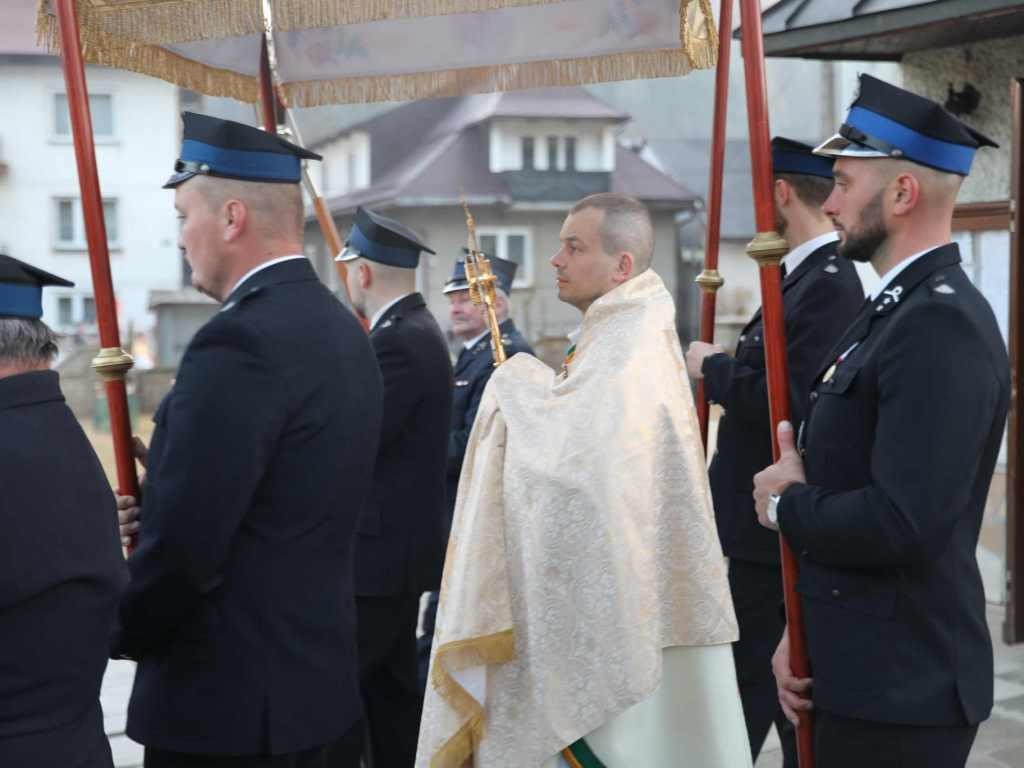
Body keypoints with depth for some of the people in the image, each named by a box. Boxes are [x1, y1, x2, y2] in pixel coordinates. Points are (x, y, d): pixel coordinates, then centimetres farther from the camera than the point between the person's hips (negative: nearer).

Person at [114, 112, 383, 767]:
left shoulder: (240, 342, -21)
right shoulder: (339, 328, 8)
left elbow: (184, 545, -22)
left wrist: (122, 634, -4)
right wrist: (154, 514, 4)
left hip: (229, 710, -9)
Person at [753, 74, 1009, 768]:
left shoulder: (944, 326, -20)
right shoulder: (894, 310, 11)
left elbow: (902, 523, -29)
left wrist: (787, 504, -11)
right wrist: (802, 635, 10)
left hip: (902, 691, -9)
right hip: (858, 672, 9)